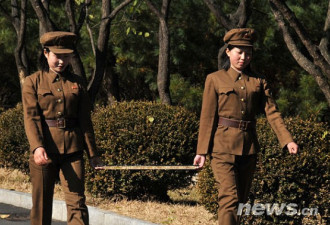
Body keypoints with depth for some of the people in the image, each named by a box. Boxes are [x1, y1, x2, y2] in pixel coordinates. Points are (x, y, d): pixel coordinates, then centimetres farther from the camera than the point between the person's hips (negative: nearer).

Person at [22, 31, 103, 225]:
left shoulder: (77, 83, 10)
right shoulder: (33, 82, 1)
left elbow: (85, 121, 12)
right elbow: (31, 117, -9)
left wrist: (93, 154, 11)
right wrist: (37, 147, -25)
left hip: (72, 151, 2)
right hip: (44, 151, -2)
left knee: (77, 201, -8)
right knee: (41, 203, 5)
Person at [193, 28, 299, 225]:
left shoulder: (259, 82, 11)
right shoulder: (215, 80, 2)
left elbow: (272, 112, 1)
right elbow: (208, 118, 1)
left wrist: (288, 140, -13)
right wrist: (202, 151, -2)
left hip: (249, 148, 4)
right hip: (224, 147, -4)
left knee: (241, 201, 10)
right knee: (229, 199, -16)